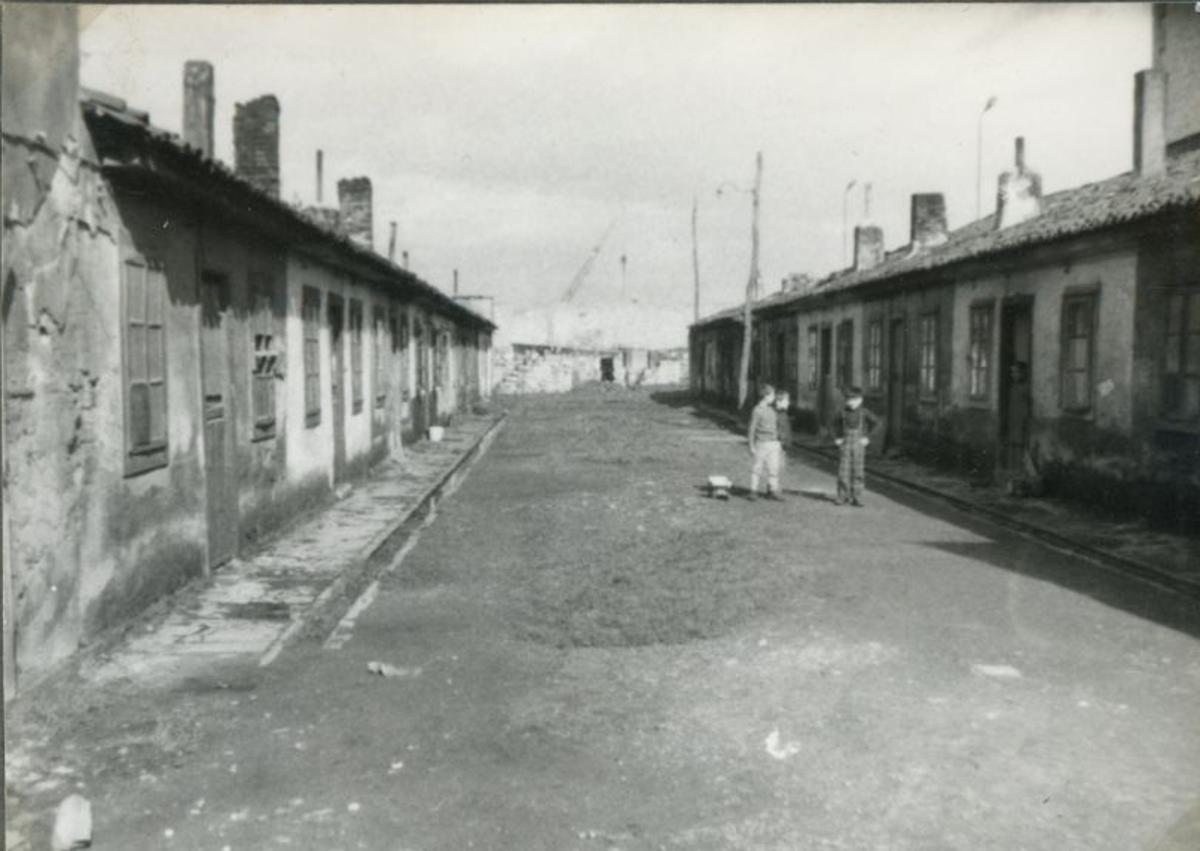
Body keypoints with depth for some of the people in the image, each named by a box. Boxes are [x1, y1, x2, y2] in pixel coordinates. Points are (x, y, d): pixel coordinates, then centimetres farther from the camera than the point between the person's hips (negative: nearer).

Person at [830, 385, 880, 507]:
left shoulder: (863, 412, -6)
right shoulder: (843, 412, 1)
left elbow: (875, 422, -1)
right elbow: (835, 423, 17)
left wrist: (867, 437, -3)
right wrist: (836, 438, 8)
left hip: (859, 445, -1)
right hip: (846, 445, 1)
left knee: (858, 473, 1)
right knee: (843, 472, -3)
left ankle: (856, 499, 8)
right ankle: (842, 497, 7)